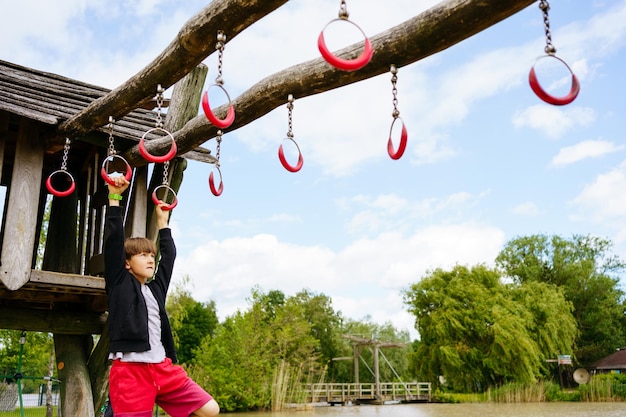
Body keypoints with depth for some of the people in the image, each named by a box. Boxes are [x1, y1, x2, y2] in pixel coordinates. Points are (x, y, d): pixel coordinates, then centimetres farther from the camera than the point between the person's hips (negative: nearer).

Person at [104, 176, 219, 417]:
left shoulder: (156, 288, 18)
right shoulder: (120, 284, 3)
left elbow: (169, 255, 29)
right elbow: (114, 241, -3)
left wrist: (162, 221, 35)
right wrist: (114, 197, -3)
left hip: (162, 367, 6)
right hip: (130, 370, -6)